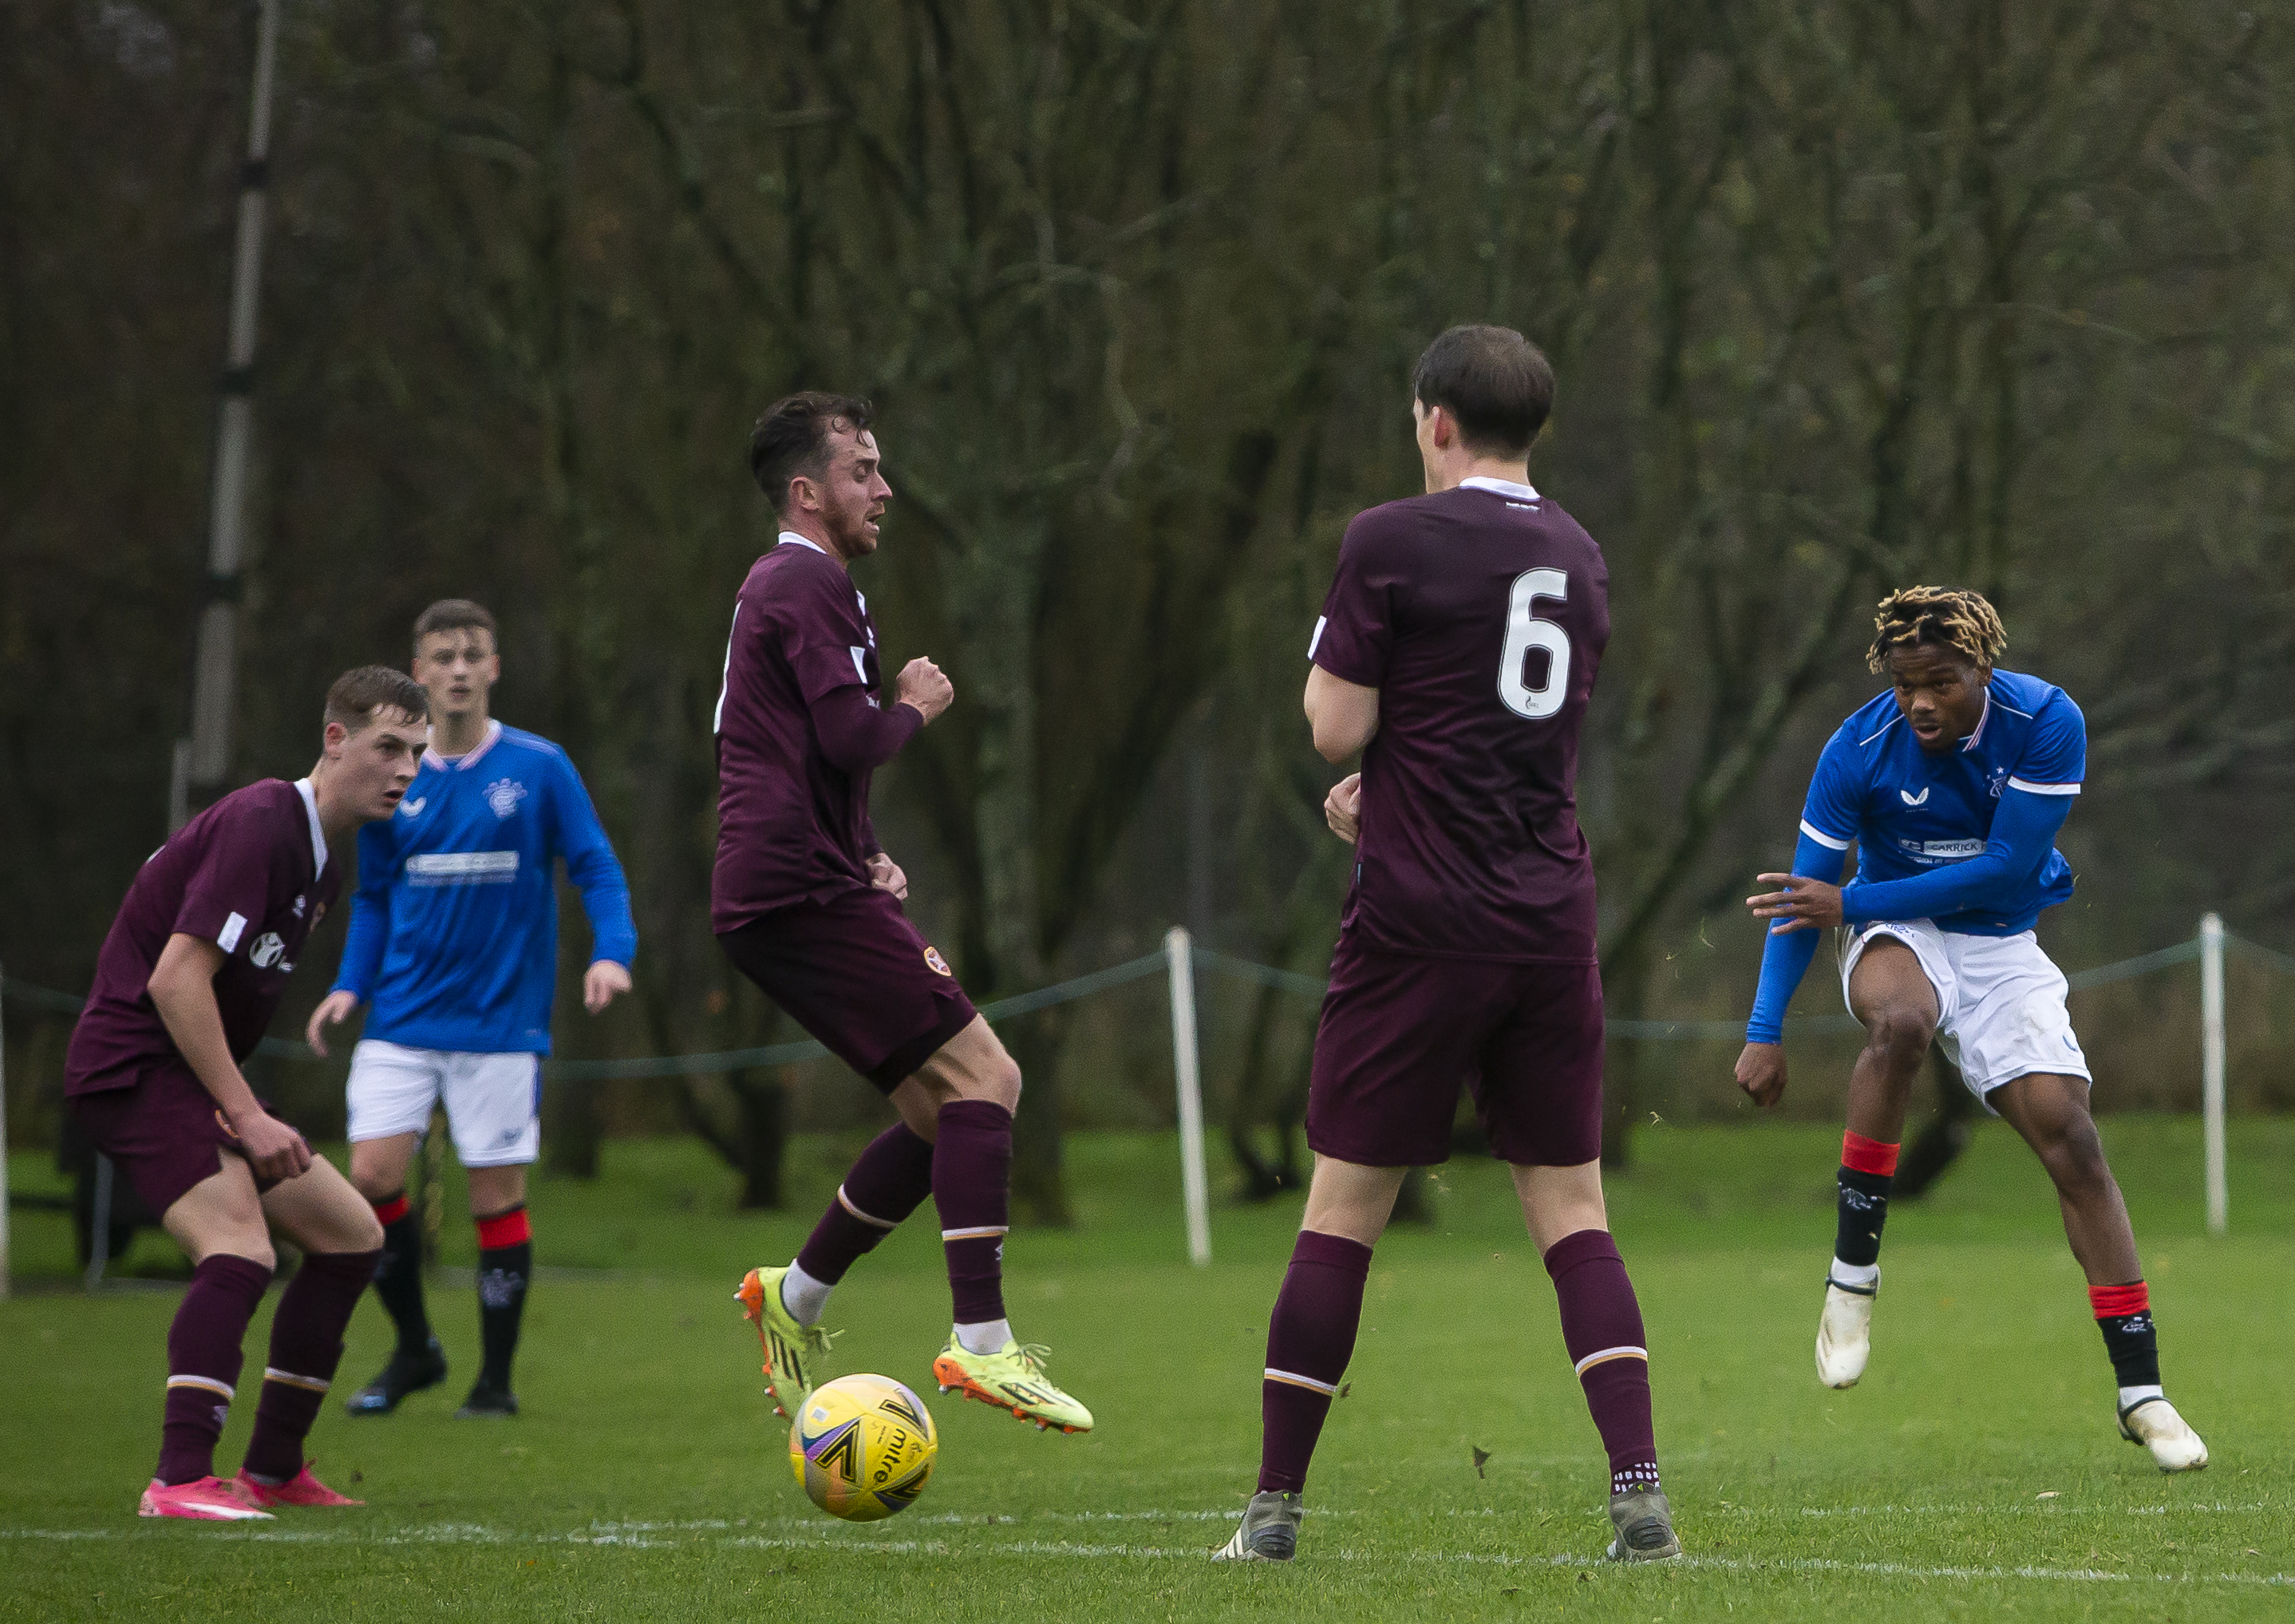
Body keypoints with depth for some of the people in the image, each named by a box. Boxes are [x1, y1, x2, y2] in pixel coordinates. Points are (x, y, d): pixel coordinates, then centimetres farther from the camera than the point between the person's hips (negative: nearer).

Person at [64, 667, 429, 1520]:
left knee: (351, 1233, 10)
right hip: (131, 1063, -10)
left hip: (193, 1073, 10)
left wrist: (243, 1109, 9)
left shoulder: (318, 853, 13)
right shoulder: (260, 826, -19)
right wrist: (245, 1114, -21)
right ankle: (180, 1481, -35)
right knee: (240, 1247, -28)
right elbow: (176, 979, -24)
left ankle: (273, 1469, 15)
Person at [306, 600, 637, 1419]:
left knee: (497, 1192, -2)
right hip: (404, 1016, 3)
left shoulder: (540, 768, -3)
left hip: (501, 1017, -3)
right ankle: (414, 1350, 12)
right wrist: (351, 985, 2)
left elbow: (595, 867, -2)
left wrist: (612, 951, -18)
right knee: (372, 1174, -9)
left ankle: (497, 1378, 12)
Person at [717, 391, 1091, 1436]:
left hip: (770, 903, 10)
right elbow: (853, 739, -20)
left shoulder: (775, 588, 25)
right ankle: (981, 1343, -22)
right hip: (807, 891, -10)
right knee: (982, 1077, -15)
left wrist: (864, 855, 17)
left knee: (949, 1110, 11)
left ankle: (795, 1297, 16)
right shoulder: (810, 585, -8)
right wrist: (917, 706, 1)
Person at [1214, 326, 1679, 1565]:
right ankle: (1639, 1491, -8)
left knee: (1343, 1209, 2)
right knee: (1571, 1209, 6)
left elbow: (1337, 726, -7)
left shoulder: (1392, 542, -7)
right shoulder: (1578, 557, 14)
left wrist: (1333, 661, 13)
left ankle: (1275, 1506, 5)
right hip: (1553, 920, 5)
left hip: (1421, 924, -5)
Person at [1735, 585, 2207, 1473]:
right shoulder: (1860, 748, -17)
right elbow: (1806, 892, -11)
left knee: (2070, 1138, -12)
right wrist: (1765, 1032, -16)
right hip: (1897, 938, -1)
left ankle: (2140, 1390, -6)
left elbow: (2007, 868, -19)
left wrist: (1852, 903, -22)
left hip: (2001, 945, 1)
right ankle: (1851, 1274, -26)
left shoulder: (2047, 724, -18)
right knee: (1902, 1021, -37)